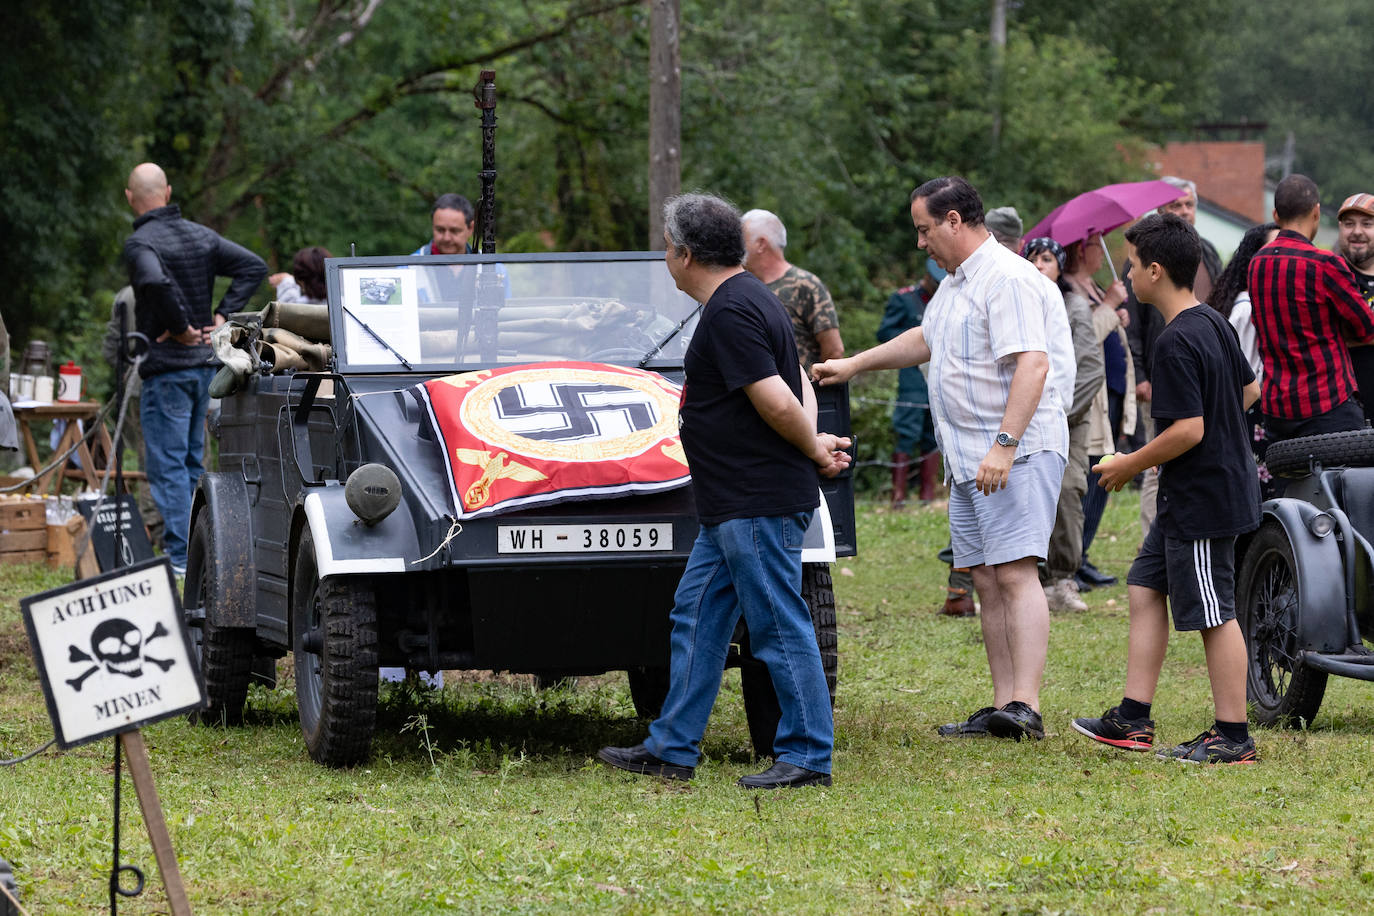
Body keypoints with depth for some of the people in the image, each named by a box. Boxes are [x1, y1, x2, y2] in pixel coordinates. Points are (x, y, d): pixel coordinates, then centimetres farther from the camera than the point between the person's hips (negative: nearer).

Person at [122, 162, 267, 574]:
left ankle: (180, 557, -8)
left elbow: (156, 281, -33)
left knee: (167, 466, -5)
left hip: (166, 367, -7)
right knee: (192, 463, 16)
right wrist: (221, 316, 5)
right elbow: (254, 266, 10)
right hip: (205, 362, 7)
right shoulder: (201, 235, 9)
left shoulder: (140, 243, -14)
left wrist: (181, 326, -19)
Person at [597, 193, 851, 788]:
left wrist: (813, 450, -7)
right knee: (697, 618, 14)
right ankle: (672, 749, 19)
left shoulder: (729, 314, -18)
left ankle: (808, 756, 0)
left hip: (759, 504, -11)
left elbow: (778, 403, -24)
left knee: (780, 628, -5)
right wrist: (812, 440, 5)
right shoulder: (746, 299, 16)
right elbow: (800, 386, 22)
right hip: (732, 504, 11)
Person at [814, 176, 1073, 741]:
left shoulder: (1008, 279, -13)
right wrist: (853, 366, 40)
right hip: (968, 460, 10)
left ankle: (1026, 708, -23)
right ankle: (1003, 706, 6)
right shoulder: (956, 283, 21)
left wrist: (1004, 444, -29)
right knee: (987, 579, 6)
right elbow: (925, 341, 39)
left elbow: (1032, 365, -23)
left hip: (1018, 453, -10)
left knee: (1015, 573, -16)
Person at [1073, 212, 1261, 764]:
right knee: (1146, 588, 14)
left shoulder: (1175, 343, -22)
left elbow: (1188, 430, -25)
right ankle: (1133, 719, 17)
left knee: (1214, 614, -3)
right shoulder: (1215, 324, 8)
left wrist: (1130, 465, -13)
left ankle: (1233, 737, 4)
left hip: (1202, 499, -10)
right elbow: (1249, 390, 20)